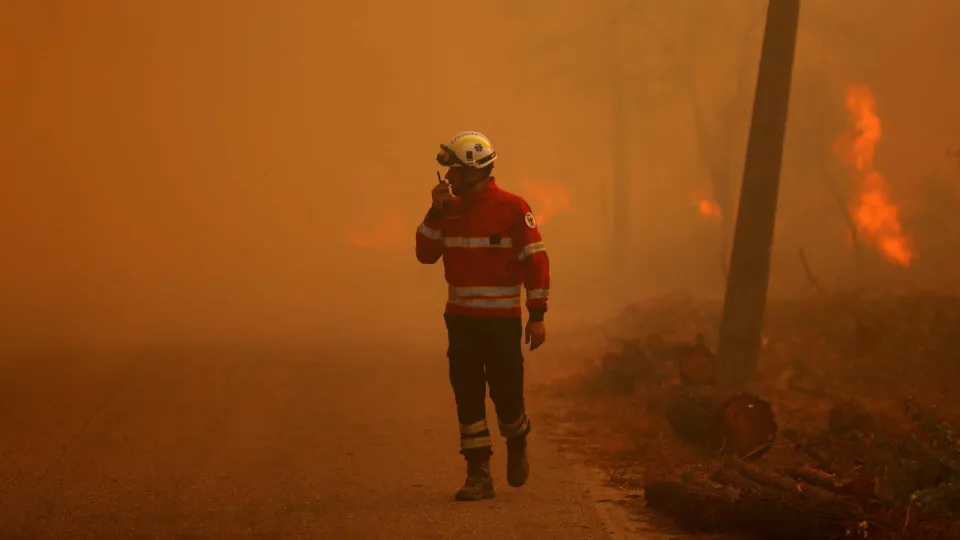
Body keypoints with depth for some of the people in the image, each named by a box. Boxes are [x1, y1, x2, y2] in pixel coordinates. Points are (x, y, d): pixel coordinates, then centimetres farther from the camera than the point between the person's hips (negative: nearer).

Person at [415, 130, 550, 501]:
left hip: (502, 320, -5)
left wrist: (537, 316, -11)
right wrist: (436, 211, -6)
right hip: (460, 318, 5)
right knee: (467, 397, 2)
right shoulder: (451, 209, 9)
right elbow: (425, 254, 7)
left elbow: (536, 260, -8)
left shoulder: (513, 208, -8)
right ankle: (478, 474, 7)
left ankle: (517, 443, 29)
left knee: (506, 392, -4)